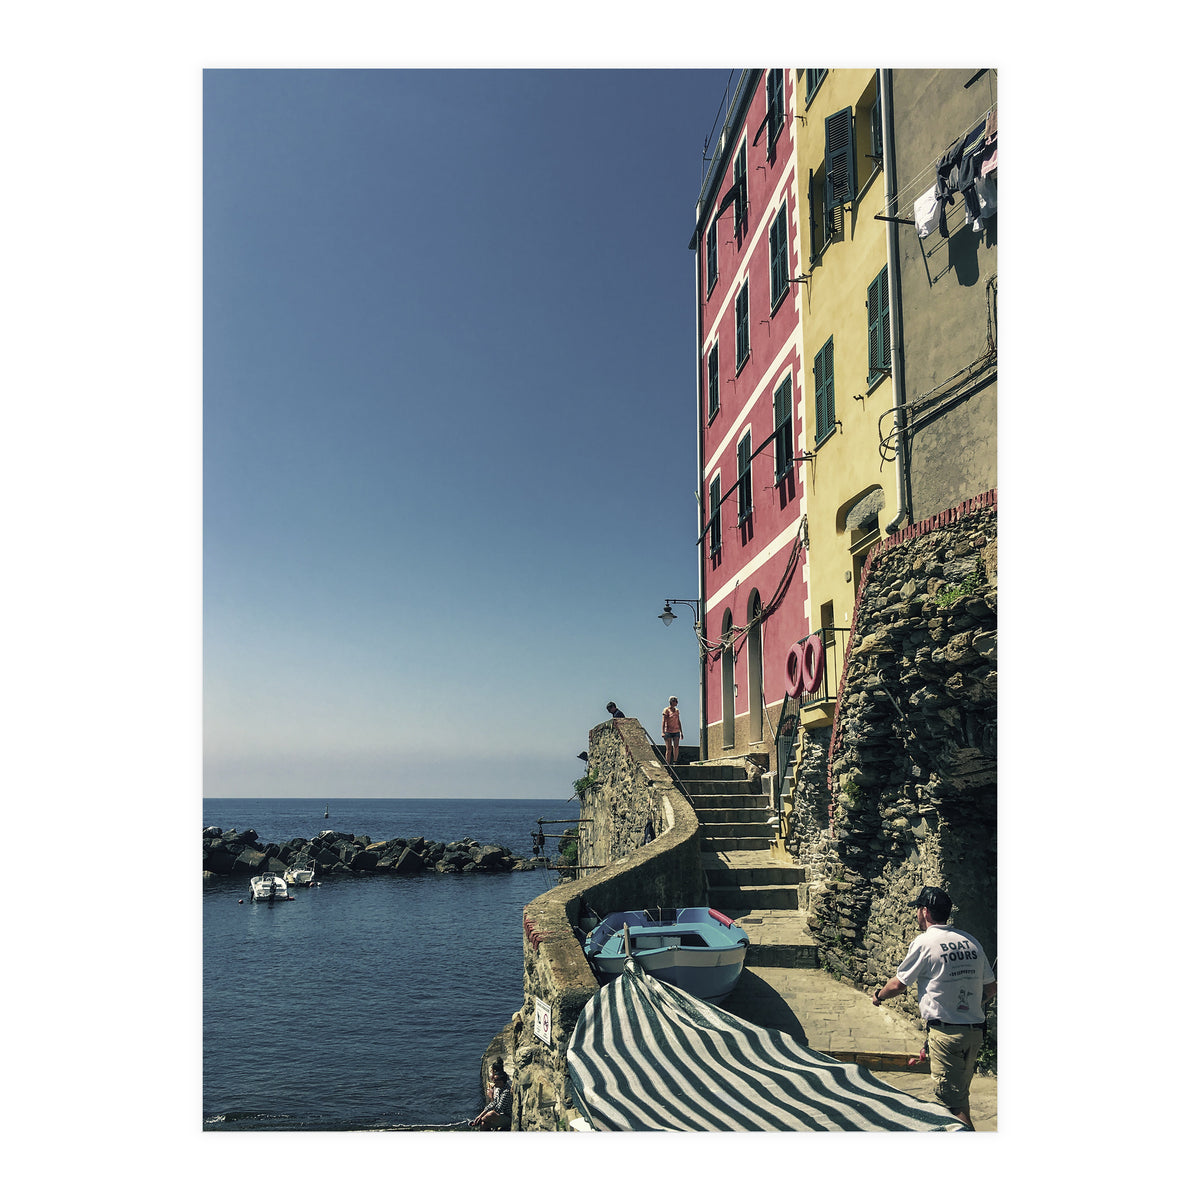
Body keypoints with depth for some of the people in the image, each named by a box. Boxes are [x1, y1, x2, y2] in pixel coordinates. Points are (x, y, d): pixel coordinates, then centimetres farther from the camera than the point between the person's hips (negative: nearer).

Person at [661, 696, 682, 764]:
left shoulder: (677, 710, 13)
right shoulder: (666, 710, -3)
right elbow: (663, 721, -9)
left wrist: (681, 732, 18)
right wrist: (663, 732, -17)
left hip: (676, 731, 4)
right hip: (668, 731, -4)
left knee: (676, 747, -13)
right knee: (669, 749, -5)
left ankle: (675, 761, -3)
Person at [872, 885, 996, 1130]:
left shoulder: (924, 943, -10)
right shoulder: (971, 942, 7)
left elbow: (898, 984, -2)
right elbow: (991, 987, 13)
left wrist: (878, 995, 17)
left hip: (946, 1032, -7)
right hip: (975, 1030, 7)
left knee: (952, 1099, -2)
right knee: (961, 1094, 19)